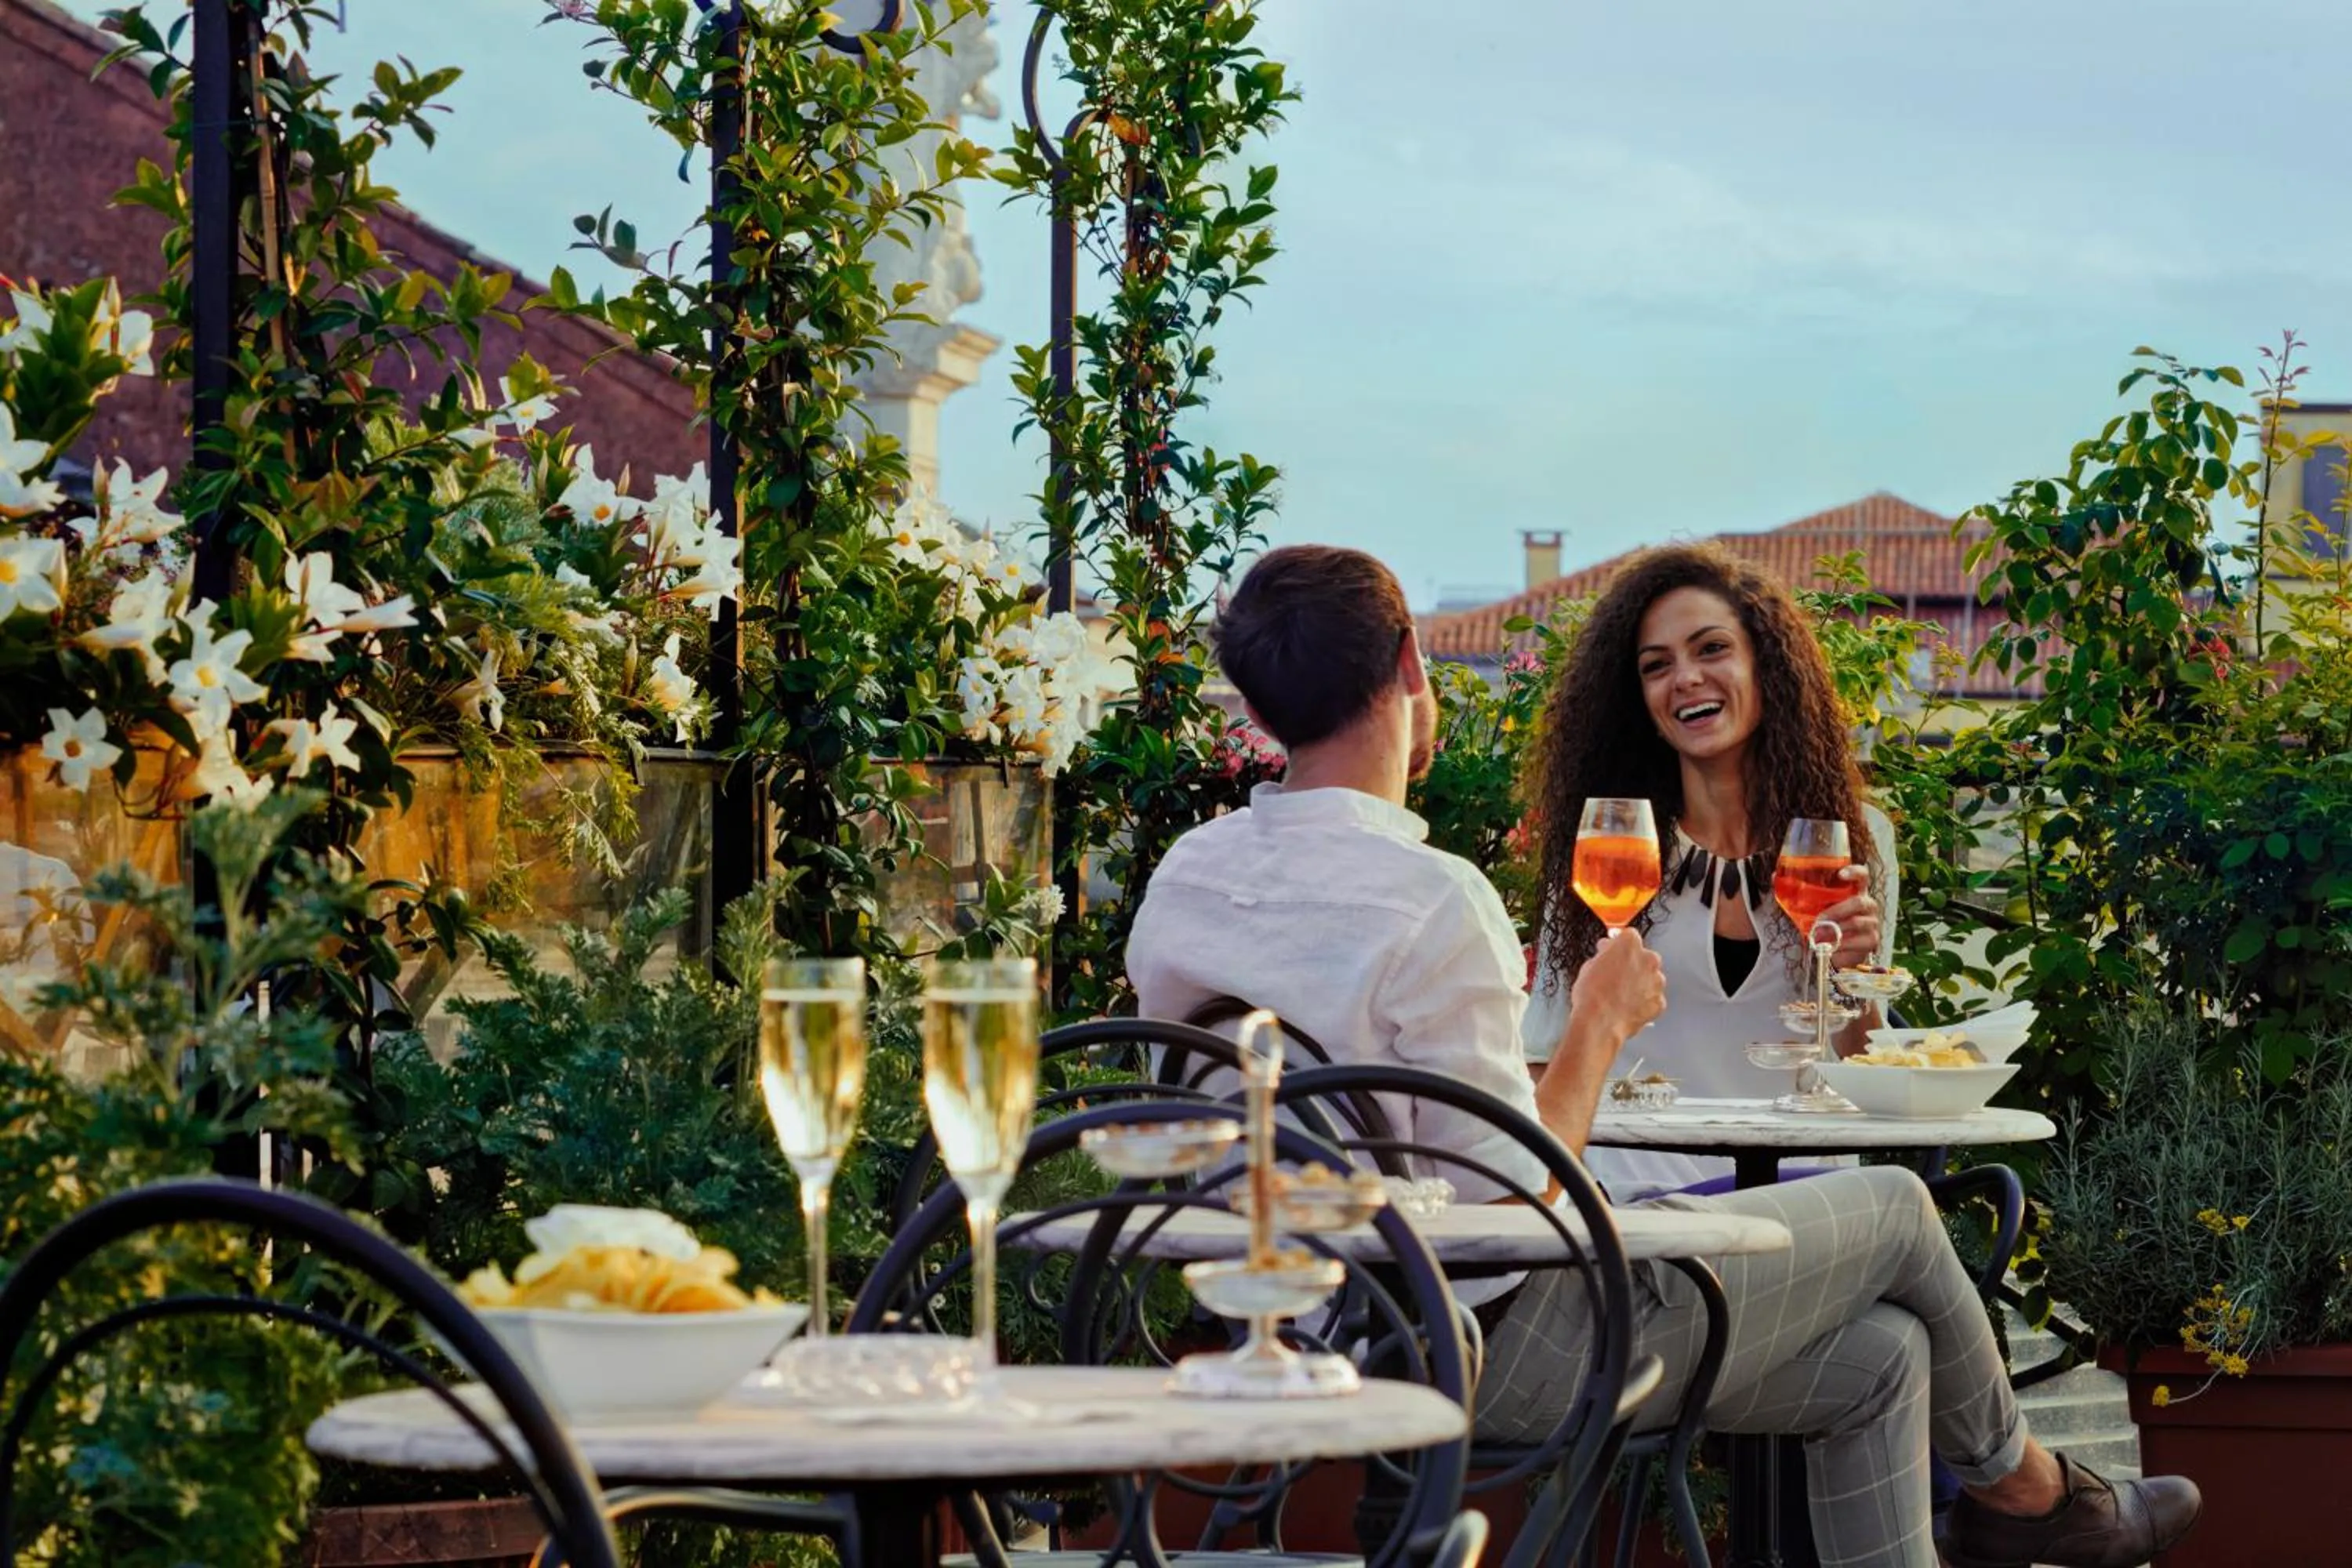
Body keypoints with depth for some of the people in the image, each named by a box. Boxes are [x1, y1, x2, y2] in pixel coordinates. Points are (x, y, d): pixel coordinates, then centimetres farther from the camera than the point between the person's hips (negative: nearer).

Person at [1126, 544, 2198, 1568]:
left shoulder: (1180, 880, -1)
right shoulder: (1431, 902, -26)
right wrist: (1597, 1026, -9)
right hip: (1497, 1355, -8)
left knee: (1878, 1356, 18)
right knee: (1894, 1208, 15)